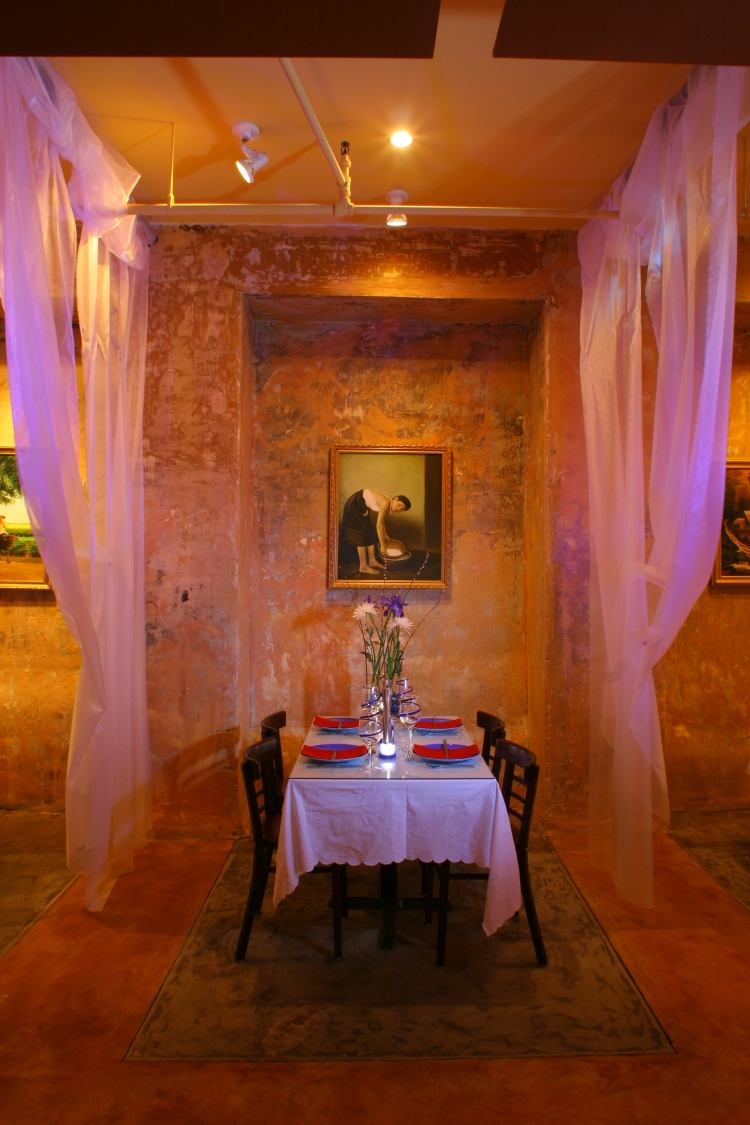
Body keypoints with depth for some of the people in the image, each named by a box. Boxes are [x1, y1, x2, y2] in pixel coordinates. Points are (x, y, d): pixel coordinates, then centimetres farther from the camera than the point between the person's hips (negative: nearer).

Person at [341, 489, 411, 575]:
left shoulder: (388, 506, -1)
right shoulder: (386, 503, -27)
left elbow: (381, 521, 19)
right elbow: (378, 525, -25)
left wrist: (384, 535, 29)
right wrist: (383, 545, -20)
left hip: (362, 507, 9)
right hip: (354, 505, -9)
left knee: (370, 533, 12)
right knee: (361, 535, -7)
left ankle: (372, 561, 21)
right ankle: (363, 566, -2)